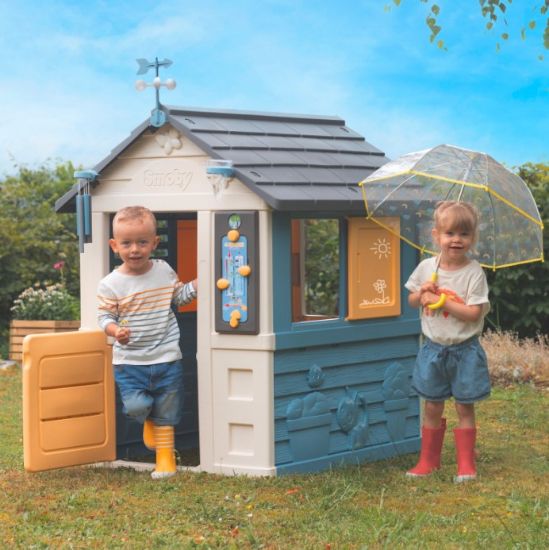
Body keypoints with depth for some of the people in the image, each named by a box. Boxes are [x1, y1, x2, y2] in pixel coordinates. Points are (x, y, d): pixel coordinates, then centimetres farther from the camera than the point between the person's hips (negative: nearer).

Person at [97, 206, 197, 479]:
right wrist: (116, 331, -25)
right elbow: (104, 316, -5)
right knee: (136, 406, -13)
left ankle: (165, 456, 26)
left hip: (166, 358, 2)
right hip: (129, 361, -2)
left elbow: (180, 295, 17)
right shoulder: (110, 285, -10)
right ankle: (148, 420, 24)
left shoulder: (164, 271, 2)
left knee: (166, 413, 9)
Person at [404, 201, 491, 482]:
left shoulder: (474, 273, -13)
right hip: (433, 348, 3)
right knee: (432, 406, 11)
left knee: (465, 407, 4)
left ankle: (466, 463, 14)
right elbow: (412, 300, 11)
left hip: (464, 350, -3)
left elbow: (473, 313, -19)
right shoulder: (426, 267, -1)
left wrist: (441, 300, -21)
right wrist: (422, 293, -11)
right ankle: (428, 460, 23)